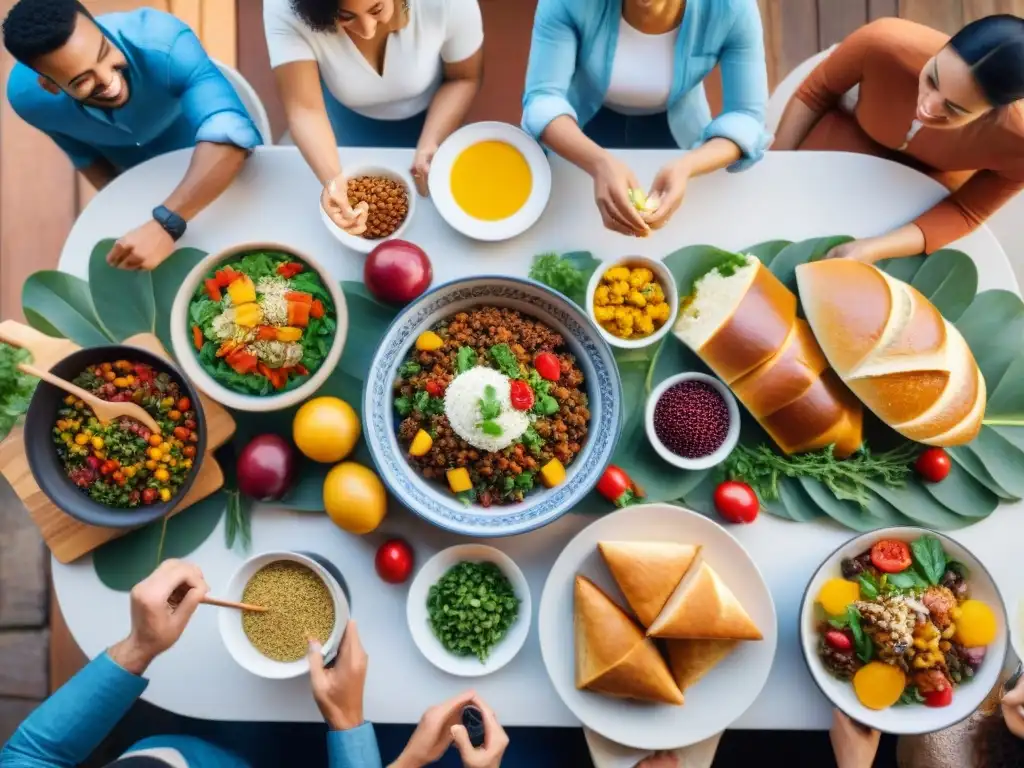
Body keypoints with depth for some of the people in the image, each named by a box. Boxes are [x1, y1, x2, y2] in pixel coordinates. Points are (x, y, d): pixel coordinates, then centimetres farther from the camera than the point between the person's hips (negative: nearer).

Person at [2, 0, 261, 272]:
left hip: (215, 172, -2)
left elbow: (230, 134, -56)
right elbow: (83, 153, -8)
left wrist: (167, 223, -63)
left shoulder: (162, 44, -44)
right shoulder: (26, 96, -28)